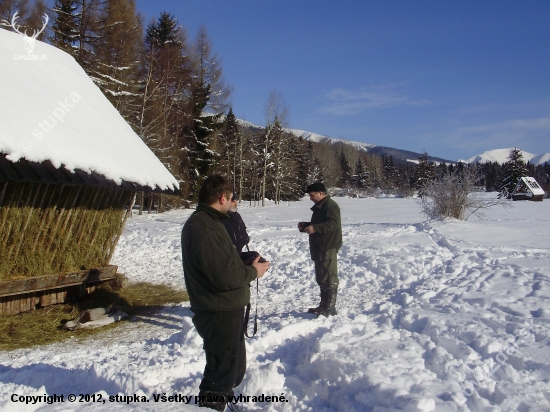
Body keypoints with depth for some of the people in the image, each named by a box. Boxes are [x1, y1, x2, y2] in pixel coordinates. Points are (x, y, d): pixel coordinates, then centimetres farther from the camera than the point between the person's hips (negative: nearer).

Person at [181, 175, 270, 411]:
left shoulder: (205, 222, 11)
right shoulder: (204, 228, -24)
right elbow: (224, 276, -28)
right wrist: (253, 272, -12)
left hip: (226, 310, 11)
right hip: (220, 313, -11)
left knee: (235, 367, 25)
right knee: (222, 371, 4)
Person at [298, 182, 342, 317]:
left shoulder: (330, 205, -12)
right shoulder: (319, 207, 20)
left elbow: (334, 223, -25)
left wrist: (315, 228, -30)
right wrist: (306, 225, 13)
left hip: (328, 249, -11)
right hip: (319, 248, 11)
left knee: (329, 278, -7)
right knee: (321, 278, 16)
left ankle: (330, 308, -3)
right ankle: (323, 305, 25)